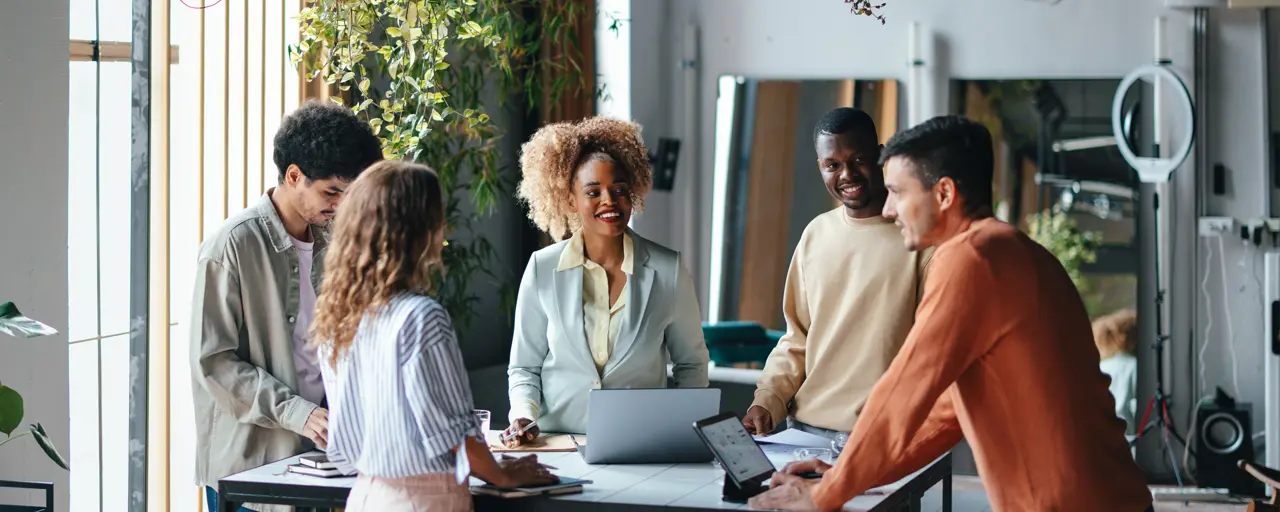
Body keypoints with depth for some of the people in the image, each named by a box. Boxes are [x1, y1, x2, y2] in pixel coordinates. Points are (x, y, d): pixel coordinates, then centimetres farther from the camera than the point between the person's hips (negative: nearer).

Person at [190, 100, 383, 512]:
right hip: (248, 460, -6)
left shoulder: (328, 243, 9)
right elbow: (213, 362, -15)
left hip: (316, 449, 6)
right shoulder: (233, 246, -13)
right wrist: (296, 412, -21)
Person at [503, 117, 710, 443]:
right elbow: (524, 366, 10)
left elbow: (691, 363, 13)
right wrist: (523, 416, -8)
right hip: (558, 440, 1)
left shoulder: (667, 269, 3)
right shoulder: (543, 269, 3)